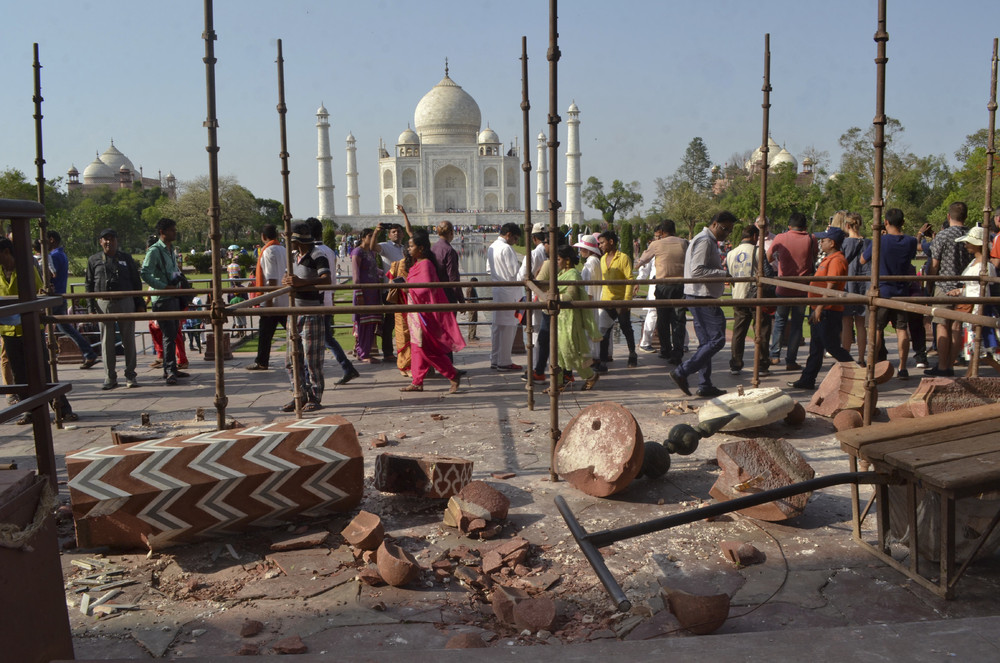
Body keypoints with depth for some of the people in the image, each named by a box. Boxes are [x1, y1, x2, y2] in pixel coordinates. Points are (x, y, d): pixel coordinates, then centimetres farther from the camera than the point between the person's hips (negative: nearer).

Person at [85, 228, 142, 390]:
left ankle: (130, 375, 11)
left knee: (129, 340, 3)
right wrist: (91, 306, 2)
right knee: (107, 342, 3)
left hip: (125, 302, 0)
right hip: (104, 304, 0)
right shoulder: (94, 260, 8)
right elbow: (89, 284, 9)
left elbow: (136, 281, 9)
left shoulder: (126, 258, 8)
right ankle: (110, 377, 10)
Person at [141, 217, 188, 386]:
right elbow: (145, 275, -19)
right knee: (169, 335, -10)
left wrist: (181, 280, 12)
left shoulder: (171, 250, 16)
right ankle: (169, 371, -5)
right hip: (162, 299, -9)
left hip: (173, 297, 9)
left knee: (173, 334, 12)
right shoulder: (155, 251, -11)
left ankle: (172, 369, 20)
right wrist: (166, 287, -19)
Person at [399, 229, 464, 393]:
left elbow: (426, 288, -24)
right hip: (416, 312, 10)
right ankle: (417, 382, 17)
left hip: (424, 312, -10)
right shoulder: (418, 264, 12)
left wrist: (408, 288, -14)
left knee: (427, 349, -6)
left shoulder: (425, 265, -17)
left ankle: (453, 375, 1)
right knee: (417, 347, 11)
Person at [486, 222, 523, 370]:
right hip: (508, 291, -9)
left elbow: (488, 270, 19)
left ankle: (494, 360, 19)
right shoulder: (506, 248, -16)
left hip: (497, 290, 9)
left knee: (496, 325, 13)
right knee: (508, 326, -3)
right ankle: (504, 362, 1)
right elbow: (514, 272, -18)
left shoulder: (492, 247, 12)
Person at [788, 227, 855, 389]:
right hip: (820, 310, 10)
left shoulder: (836, 260, -16)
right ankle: (807, 380, 16)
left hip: (828, 311, -10)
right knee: (815, 347, 12)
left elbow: (831, 287, -23)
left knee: (832, 347, -4)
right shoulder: (829, 259, 17)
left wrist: (820, 308, -25)